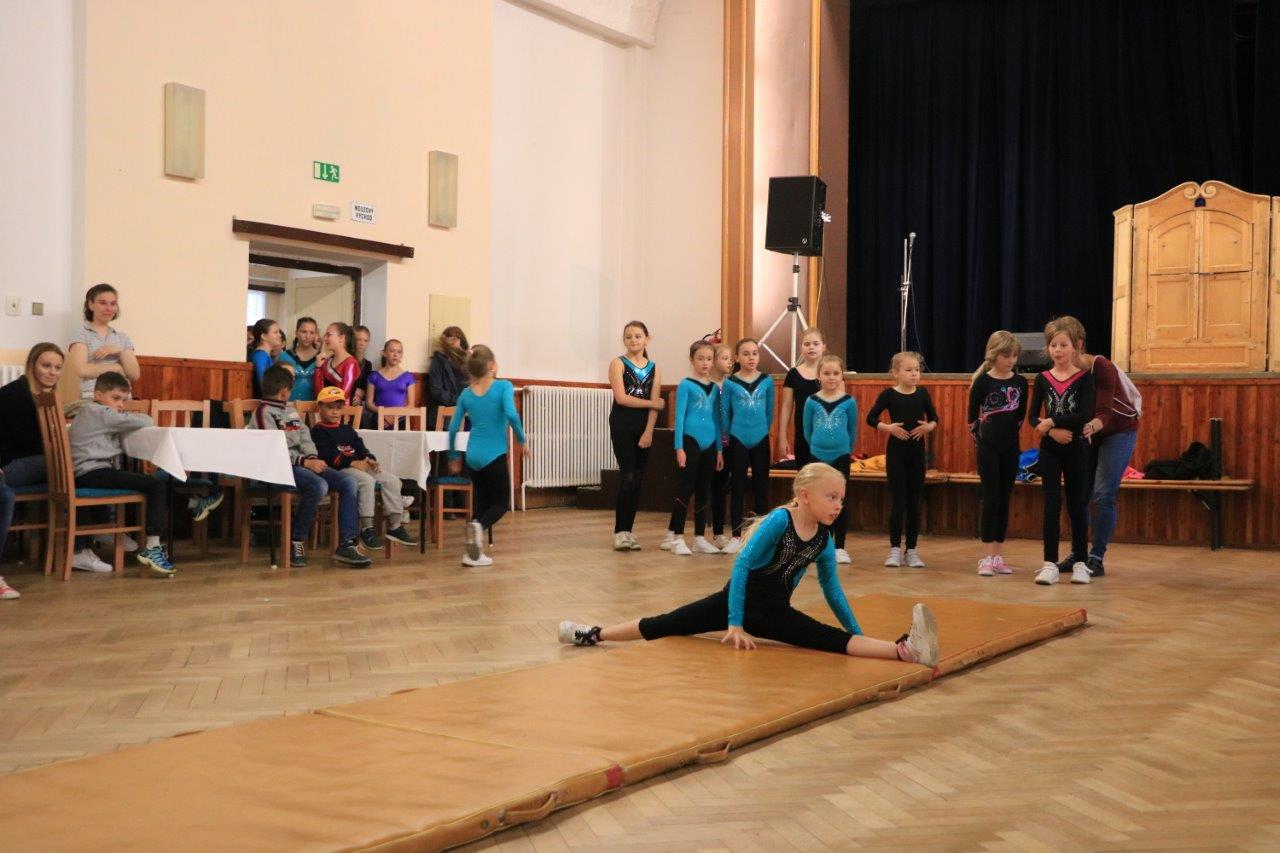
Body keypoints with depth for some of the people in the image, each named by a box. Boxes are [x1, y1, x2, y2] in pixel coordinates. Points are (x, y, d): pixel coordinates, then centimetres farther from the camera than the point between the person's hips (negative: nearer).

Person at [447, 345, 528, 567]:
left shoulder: (466, 394, 6)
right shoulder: (503, 386, -7)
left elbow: (453, 428, 6)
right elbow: (511, 414, -23)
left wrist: (453, 458, 17)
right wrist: (522, 441, -11)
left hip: (473, 456, 5)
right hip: (494, 456, -5)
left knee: (481, 501, 17)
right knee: (501, 502, 9)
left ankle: (474, 553, 8)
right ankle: (479, 525, -23)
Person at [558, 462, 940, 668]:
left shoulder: (824, 539, -3)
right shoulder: (779, 520, -21)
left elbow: (832, 589, 11)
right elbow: (741, 566, -21)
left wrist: (858, 633, 10)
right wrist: (735, 624, -24)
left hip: (775, 613, 3)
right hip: (736, 600, -3)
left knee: (835, 640, -19)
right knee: (664, 626, 1)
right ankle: (592, 634, 15)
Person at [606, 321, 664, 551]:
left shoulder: (653, 368, 10)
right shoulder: (618, 364, 0)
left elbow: (655, 405, 2)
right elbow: (621, 398, -12)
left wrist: (648, 432, -9)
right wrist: (653, 403, -6)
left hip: (644, 426, 4)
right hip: (622, 425, -4)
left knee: (638, 479, 5)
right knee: (627, 477, -12)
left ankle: (628, 530, 11)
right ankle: (620, 531, -8)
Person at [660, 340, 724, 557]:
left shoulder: (714, 388, 13)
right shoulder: (686, 385, -3)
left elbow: (717, 419, 16)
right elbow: (679, 416, -7)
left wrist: (719, 449, 12)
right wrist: (679, 447, -14)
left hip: (709, 443, 6)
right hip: (690, 440, -6)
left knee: (704, 490, 9)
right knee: (685, 488, -5)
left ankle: (700, 538, 16)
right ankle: (675, 537, 0)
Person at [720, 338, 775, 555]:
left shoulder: (766, 381, 1)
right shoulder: (730, 383, -3)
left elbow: (769, 410, 7)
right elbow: (725, 412, 3)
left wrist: (763, 431, 7)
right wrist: (730, 435, 6)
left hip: (761, 440, 1)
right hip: (738, 441, -1)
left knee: (761, 488, 6)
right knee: (738, 488, 4)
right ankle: (736, 536, 10)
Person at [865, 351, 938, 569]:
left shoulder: (923, 393, 2)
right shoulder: (889, 394, -5)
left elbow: (934, 419, 11)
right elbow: (871, 418, -1)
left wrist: (928, 427, -10)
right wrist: (888, 427, -16)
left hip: (917, 451, 3)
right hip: (896, 451, -3)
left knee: (914, 501, 6)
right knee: (898, 500, -2)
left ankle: (911, 549, 14)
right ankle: (895, 549, 7)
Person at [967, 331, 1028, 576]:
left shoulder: (1020, 382, 3)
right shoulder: (983, 381, -8)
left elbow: (1021, 415, 12)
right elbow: (972, 417, -1)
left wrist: (1010, 433, 9)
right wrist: (982, 438, 2)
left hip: (1010, 448, 4)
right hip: (988, 448, -4)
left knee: (1004, 500, 8)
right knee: (990, 499, -4)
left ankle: (999, 556, 14)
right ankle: (987, 558, 0)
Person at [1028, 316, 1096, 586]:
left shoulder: (1084, 378, -4)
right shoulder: (1043, 379, 3)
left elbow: (1086, 415, -15)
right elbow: (1032, 417, 0)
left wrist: (1051, 421, -15)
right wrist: (1051, 431, -17)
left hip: (1076, 448, -2)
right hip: (1050, 449, 2)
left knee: (1076, 505, 6)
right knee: (1051, 505, 0)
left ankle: (1080, 563, 15)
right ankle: (1050, 564, 3)